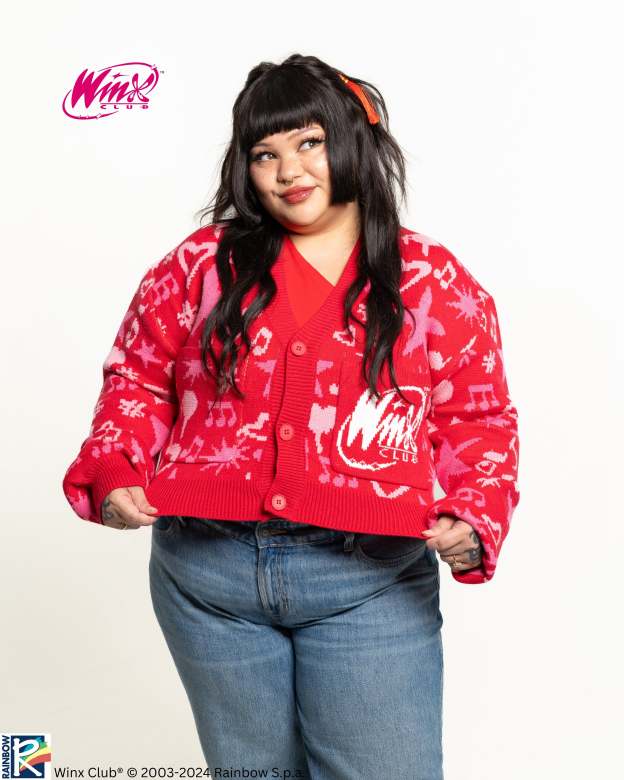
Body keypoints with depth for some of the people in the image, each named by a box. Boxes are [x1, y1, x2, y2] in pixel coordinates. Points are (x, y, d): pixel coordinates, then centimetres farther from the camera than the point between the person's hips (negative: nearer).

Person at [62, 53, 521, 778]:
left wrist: (472, 521, -9)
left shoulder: (437, 283, 3)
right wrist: (113, 474, -4)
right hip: (207, 570, 2)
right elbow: (138, 378, 12)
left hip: (372, 580, -1)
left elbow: (478, 422, 7)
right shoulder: (202, 263, 5)